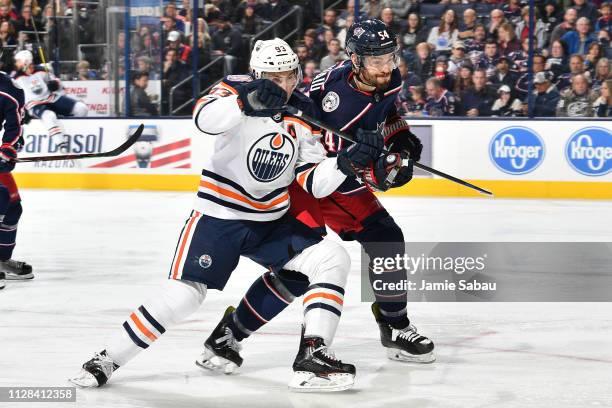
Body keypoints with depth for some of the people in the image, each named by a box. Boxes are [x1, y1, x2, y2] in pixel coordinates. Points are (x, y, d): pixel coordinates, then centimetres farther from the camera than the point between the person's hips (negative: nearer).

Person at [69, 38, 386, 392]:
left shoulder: (303, 114, 0)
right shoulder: (237, 90, -12)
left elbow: (315, 183, -2)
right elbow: (206, 118, -36)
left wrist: (349, 160, -20)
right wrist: (248, 102, -54)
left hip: (273, 223, 5)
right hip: (219, 217, -5)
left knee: (332, 259, -13)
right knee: (182, 296, -13)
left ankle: (313, 356, -17)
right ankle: (109, 359, 3)